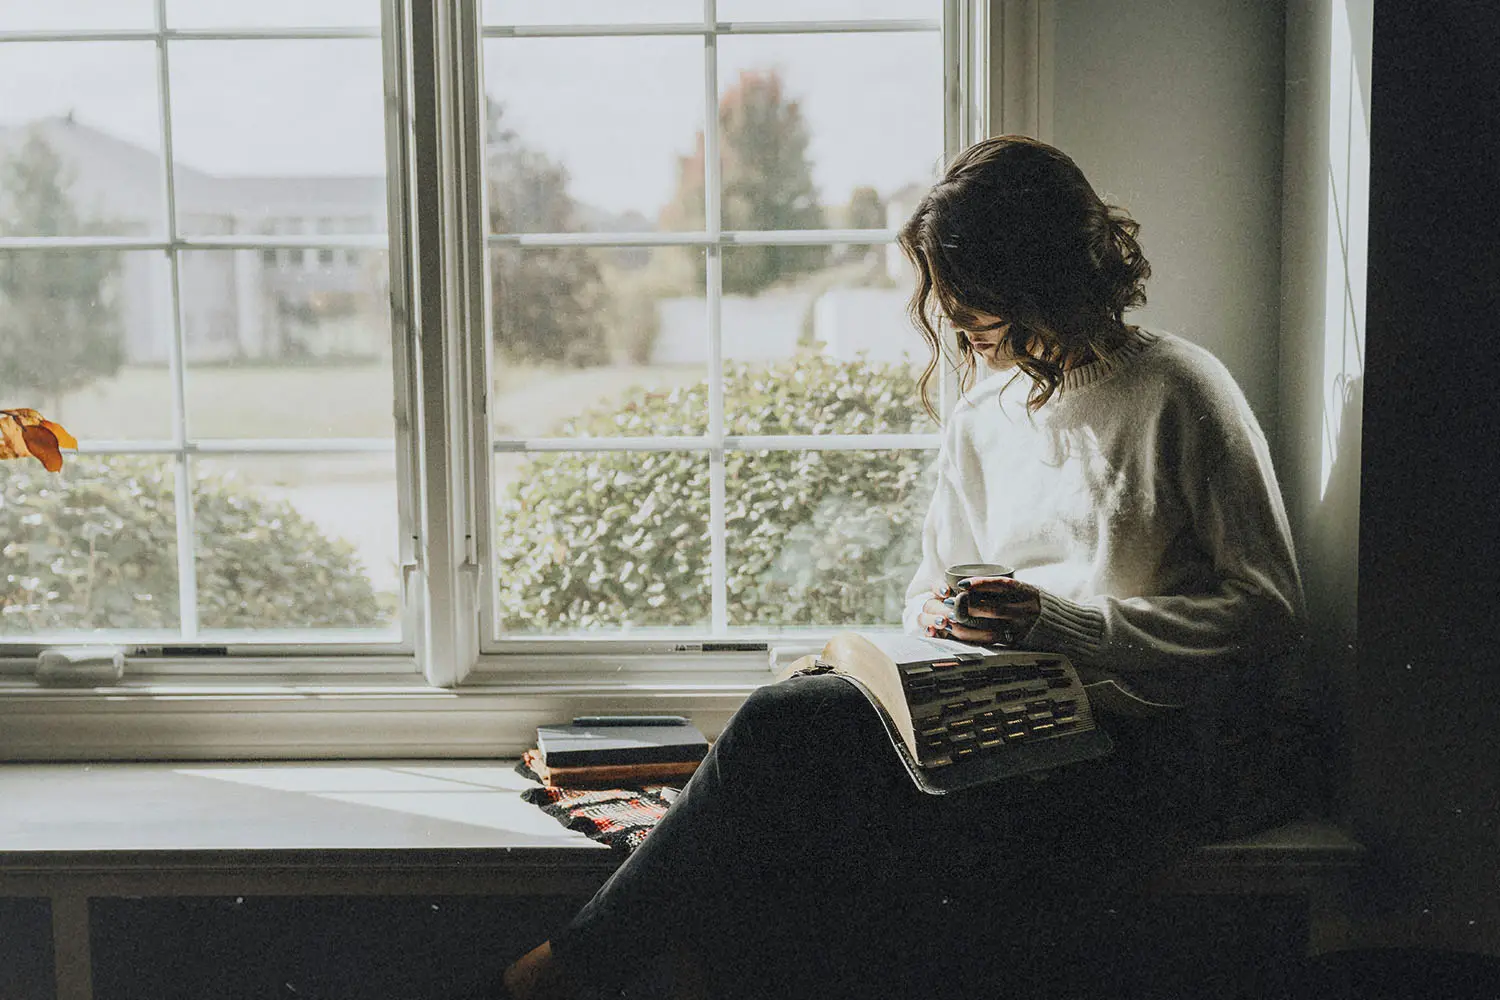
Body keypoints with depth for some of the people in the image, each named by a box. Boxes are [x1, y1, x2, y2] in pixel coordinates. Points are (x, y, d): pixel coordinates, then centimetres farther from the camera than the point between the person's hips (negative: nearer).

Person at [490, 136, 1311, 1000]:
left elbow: (1269, 611, -7)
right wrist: (936, 607, -2)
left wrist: (1059, 622, -16)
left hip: (1162, 742, -6)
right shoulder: (984, 410, 15)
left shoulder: (1178, 393, -4)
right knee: (791, 717, -24)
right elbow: (940, 575, 24)